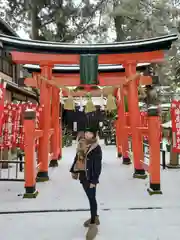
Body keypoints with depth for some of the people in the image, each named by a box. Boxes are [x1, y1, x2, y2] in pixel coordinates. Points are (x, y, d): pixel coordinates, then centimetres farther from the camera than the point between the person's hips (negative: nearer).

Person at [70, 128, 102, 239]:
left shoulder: (96, 148, -15)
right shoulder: (82, 144, 6)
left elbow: (98, 166, -16)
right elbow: (77, 157, 15)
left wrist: (94, 180, -19)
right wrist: (74, 171, 17)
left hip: (90, 176, -7)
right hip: (82, 174, 7)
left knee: (92, 198, 0)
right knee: (90, 197, 20)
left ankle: (93, 224, 10)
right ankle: (95, 217, 37)